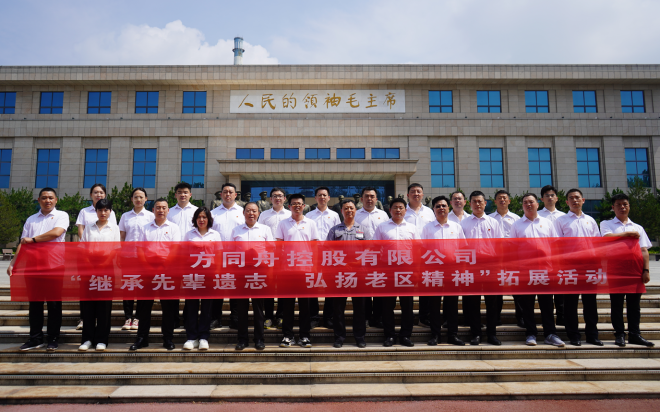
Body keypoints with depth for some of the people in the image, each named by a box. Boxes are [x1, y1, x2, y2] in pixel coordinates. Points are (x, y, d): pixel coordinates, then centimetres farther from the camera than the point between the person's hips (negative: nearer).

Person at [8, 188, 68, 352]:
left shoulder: (61, 215, 5)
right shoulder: (31, 219, 17)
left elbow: (56, 232, -13)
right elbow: (22, 243, 15)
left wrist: (32, 239, -5)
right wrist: (13, 263, 6)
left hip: (54, 265, -4)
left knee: (54, 303, 1)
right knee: (34, 302, 5)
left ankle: (53, 339, 8)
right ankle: (35, 339, 14)